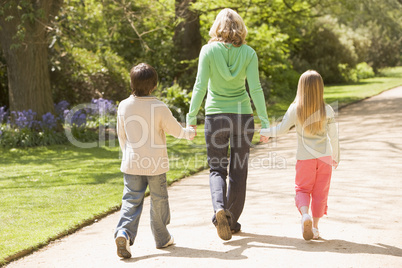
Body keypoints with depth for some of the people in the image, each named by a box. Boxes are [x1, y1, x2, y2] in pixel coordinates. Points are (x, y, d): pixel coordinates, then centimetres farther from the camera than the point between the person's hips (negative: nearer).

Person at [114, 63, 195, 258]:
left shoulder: (123, 106, -3)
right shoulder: (159, 108, -13)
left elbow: (121, 135, 8)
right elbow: (175, 130, -2)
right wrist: (189, 133, 20)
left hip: (132, 163, 2)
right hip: (156, 163, -2)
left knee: (131, 200, 4)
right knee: (158, 200, 13)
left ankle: (124, 232, -19)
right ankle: (161, 238, 25)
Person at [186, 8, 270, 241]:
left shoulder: (208, 51, -5)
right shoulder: (248, 53, -3)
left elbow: (200, 86, -9)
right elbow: (255, 88, -8)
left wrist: (191, 118, -3)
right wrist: (265, 122, -6)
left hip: (215, 115, -1)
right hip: (242, 115, 1)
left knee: (217, 169, 10)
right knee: (238, 171, 13)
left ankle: (220, 207, -18)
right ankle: (232, 222, 20)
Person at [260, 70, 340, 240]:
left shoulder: (295, 109, -10)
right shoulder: (327, 110, -7)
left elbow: (281, 129, -6)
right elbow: (333, 136, 0)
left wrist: (264, 132, 12)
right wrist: (335, 157, 13)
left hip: (304, 158, -1)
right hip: (324, 156, 1)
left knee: (302, 189, 11)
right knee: (320, 192, 11)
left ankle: (305, 215, -16)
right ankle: (315, 227, 15)